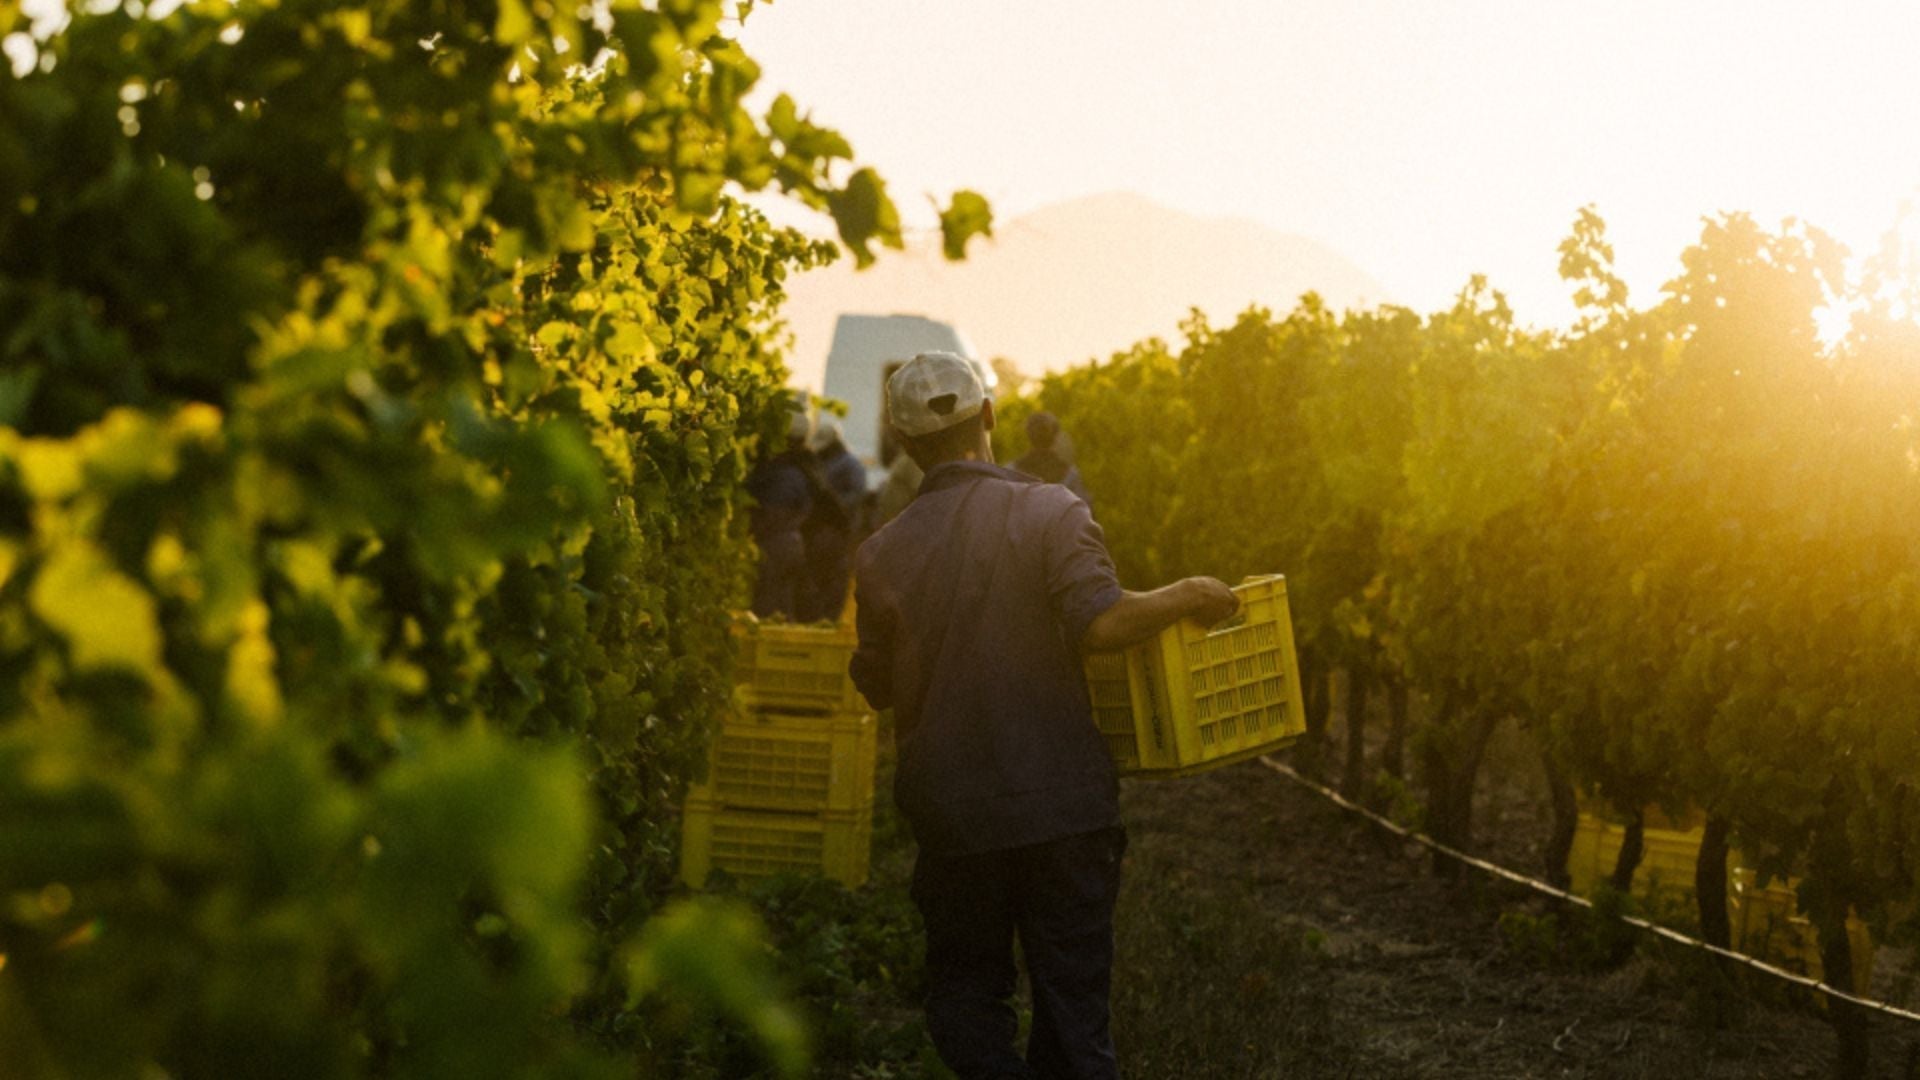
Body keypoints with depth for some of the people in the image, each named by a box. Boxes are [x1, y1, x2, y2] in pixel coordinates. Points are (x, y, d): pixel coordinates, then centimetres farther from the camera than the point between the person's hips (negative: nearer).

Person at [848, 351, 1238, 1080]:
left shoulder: (882, 555, -1)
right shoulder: (1049, 512, -9)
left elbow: (876, 686, 9)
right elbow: (1101, 623, -21)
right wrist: (1187, 597, -6)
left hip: (952, 814, 1)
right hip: (1063, 805, -1)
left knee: (965, 999, 14)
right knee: (1073, 1000, 10)